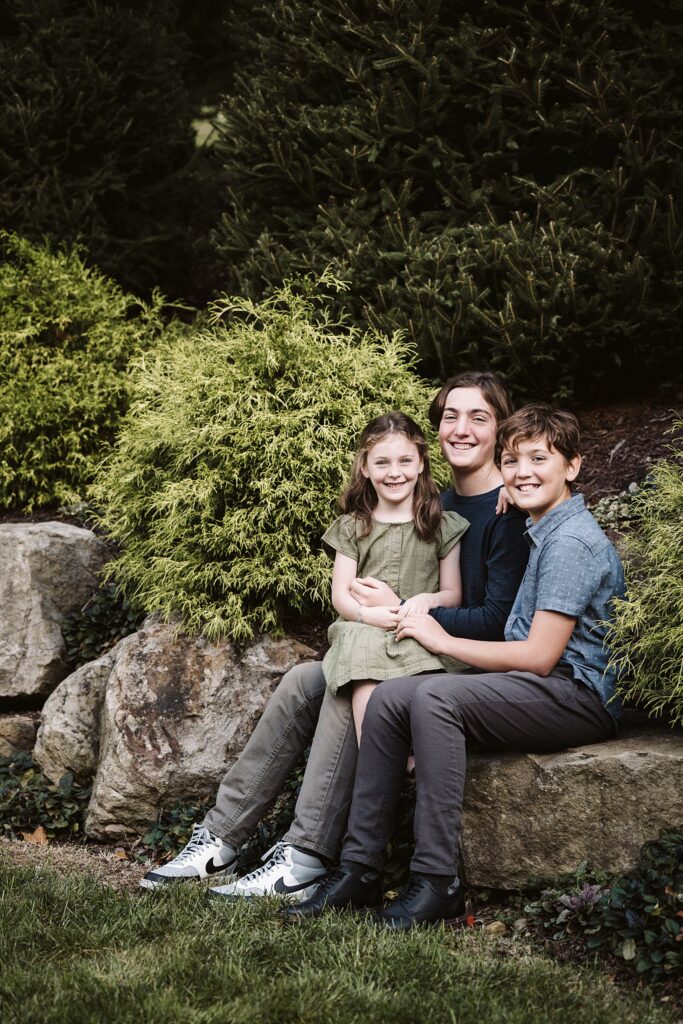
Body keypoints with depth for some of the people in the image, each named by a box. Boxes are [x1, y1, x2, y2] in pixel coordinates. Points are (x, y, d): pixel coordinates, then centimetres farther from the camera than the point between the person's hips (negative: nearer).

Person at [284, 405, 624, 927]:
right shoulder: (544, 533, 19)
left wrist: (445, 641, -6)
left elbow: (540, 655, -18)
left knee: (434, 697, -30)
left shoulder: (572, 541, -13)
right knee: (389, 697, -6)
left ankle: (437, 884, -29)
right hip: (544, 692, 10)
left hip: (577, 696, -10)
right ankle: (360, 869, -7)